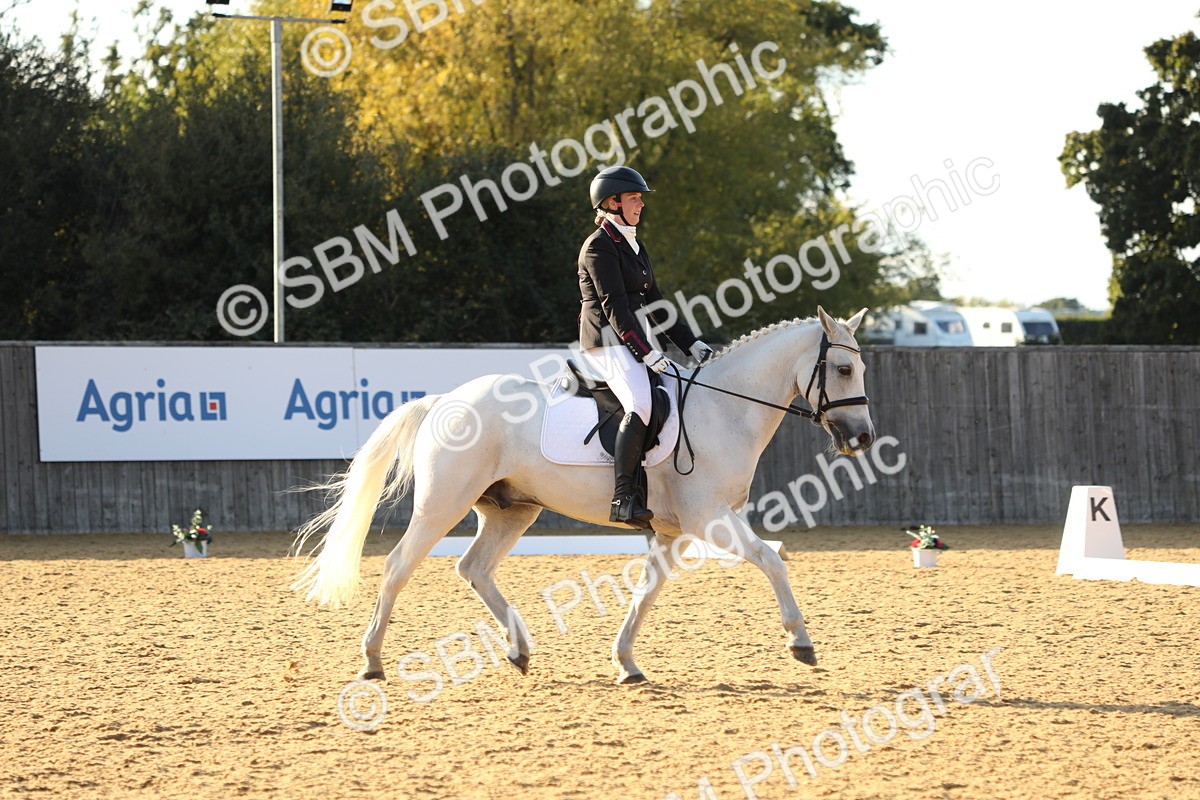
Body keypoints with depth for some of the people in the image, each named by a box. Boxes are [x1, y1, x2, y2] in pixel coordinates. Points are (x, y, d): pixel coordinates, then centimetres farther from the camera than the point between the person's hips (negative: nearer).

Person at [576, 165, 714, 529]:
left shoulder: (634, 246, 20)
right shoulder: (600, 246, -9)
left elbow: (654, 302, 22)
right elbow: (614, 306, -18)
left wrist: (690, 344, 15)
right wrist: (646, 353, -24)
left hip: (639, 340, 10)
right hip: (609, 341, -10)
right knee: (641, 404, -30)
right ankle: (624, 498, -36)